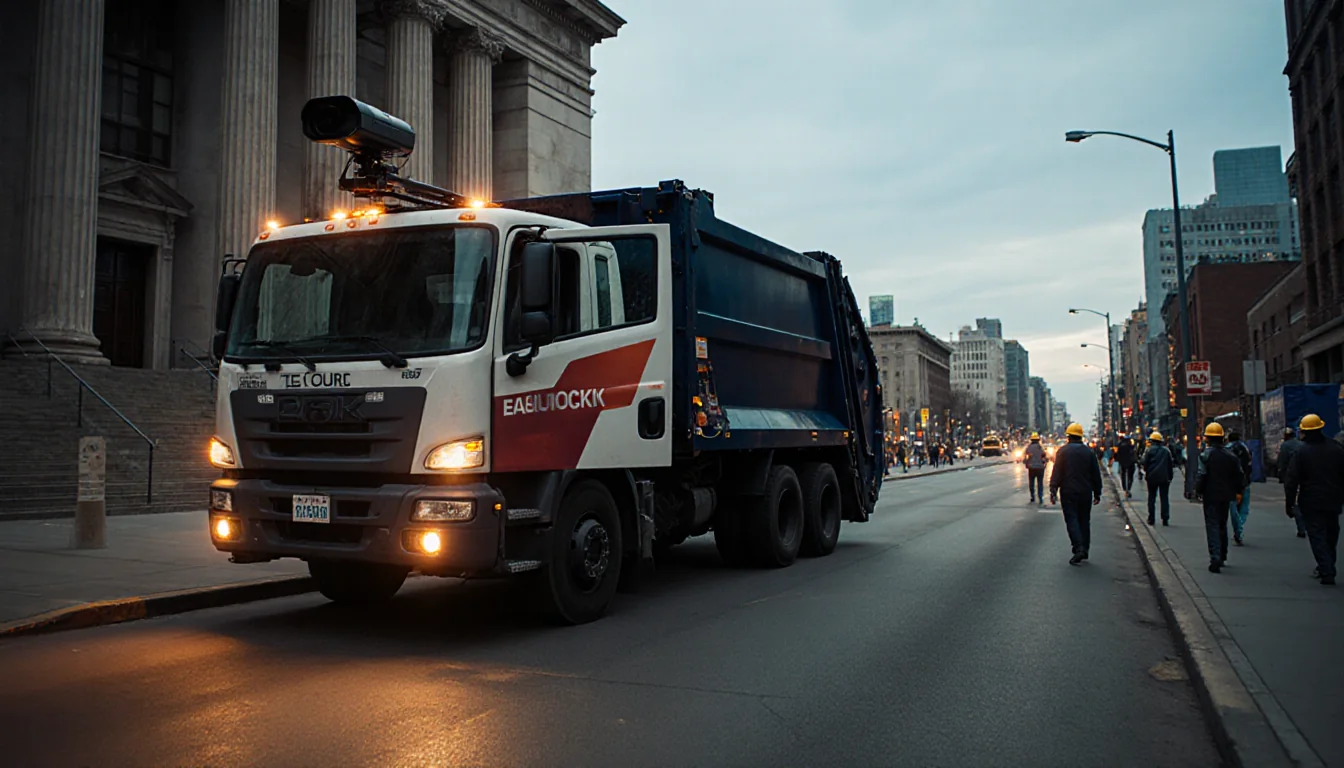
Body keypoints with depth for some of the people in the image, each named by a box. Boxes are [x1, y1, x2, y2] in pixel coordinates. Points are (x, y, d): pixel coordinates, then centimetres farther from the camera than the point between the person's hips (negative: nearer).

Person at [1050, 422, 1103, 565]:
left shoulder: (1062, 451, -5)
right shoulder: (1089, 452, 5)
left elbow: (1056, 473, -9)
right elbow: (1096, 475, 9)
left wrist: (1053, 491, -7)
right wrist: (1097, 493, 16)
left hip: (1068, 493, -3)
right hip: (1085, 493, 3)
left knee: (1072, 520, -5)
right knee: (1084, 520, 12)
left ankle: (1079, 548, -21)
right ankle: (1084, 549, 16)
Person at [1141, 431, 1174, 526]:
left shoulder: (1149, 450, -5)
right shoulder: (1166, 450, 4)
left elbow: (1145, 463, -6)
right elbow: (1170, 464, 6)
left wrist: (1146, 472, 12)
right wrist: (1170, 476, 12)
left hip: (1152, 477, -2)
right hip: (1164, 478, 2)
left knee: (1151, 497, 7)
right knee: (1164, 498, 4)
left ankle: (1151, 519, 7)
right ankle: (1165, 519, 0)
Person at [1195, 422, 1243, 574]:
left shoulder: (1207, 454, -13)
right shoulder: (1230, 455, 3)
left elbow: (1202, 475, -16)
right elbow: (1238, 475, 6)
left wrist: (1198, 490, -5)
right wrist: (1237, 491, 16)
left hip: (1211, 495, -5)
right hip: (1226, 495, 5)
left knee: (1212, 527, -4)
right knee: (1222, 525, 20)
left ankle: (1215, 559, -16)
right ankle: (1222, 557, 31)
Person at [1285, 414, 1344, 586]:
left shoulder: (1301, 452, -10)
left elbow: (1293, 480, -11)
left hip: (1311, 503, -4)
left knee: (1317, 536, -1)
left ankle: (1326, 573, -8)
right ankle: (1327, 569, 28)